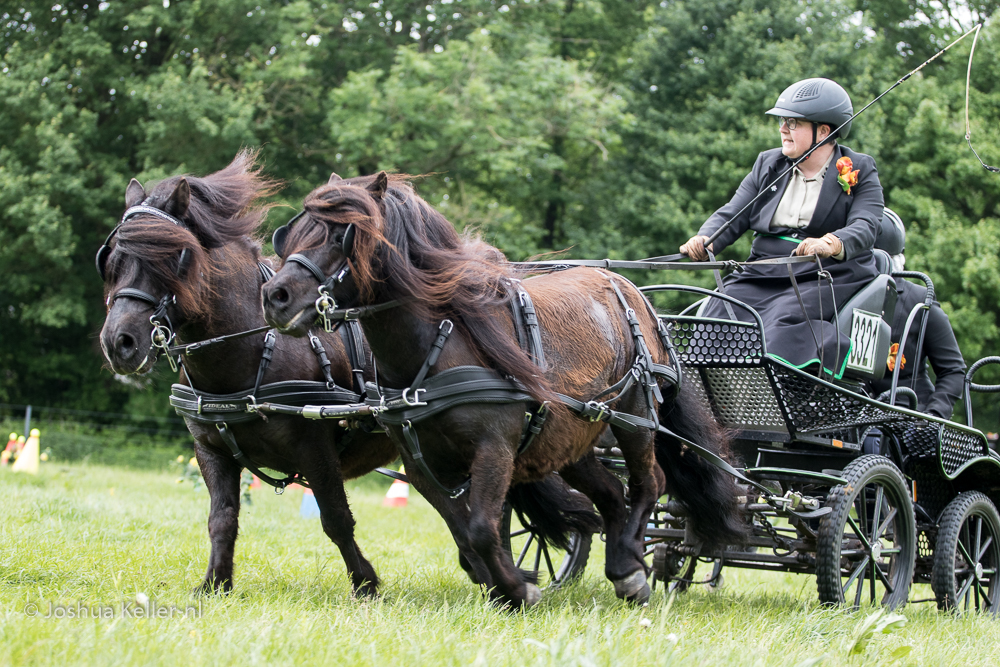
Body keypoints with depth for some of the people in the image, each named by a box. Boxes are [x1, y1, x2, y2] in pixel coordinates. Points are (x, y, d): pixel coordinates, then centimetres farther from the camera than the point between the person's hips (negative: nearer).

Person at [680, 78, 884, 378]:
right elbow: (732, 215, 10)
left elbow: (864, 228, -12)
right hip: (763, 275, 4)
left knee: (783, 322, -34)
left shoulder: (860, 172, 5)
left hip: (829, 277, -4)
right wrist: (704, 240, -14)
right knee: (716, 316, -23)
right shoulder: (768, 165, 18)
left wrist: (831, 244, -35)